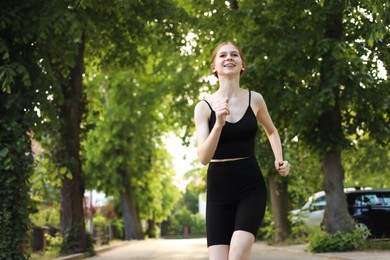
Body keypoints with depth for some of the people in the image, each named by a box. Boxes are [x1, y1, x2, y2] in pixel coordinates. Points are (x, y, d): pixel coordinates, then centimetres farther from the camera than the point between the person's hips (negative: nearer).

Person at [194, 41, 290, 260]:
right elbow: (203, 157, -12)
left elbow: (272, 131, 23)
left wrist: (279, 160, 6)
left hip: (251, 187, 0)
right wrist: (219, 123, -26)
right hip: (219, 190, 0)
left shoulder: (255, 99, 2)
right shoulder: (204, 107, -1)